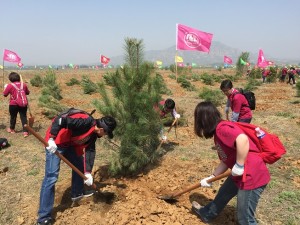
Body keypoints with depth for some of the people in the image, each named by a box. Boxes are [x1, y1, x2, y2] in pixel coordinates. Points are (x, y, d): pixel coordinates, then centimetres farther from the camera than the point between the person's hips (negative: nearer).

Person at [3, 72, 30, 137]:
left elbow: (5, 94, 0)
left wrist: (5, 87, 14)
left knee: (13, 117, 16)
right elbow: (27, 92, 15)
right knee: (23, 117, 3)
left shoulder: (10, 85, -10)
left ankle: (12, 129, 36)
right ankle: (25, 131, -4)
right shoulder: (24, 84, 1)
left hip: (13, 105, -2)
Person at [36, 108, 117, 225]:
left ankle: (77, 193, 40)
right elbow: (60, 120, -32)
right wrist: (51, 139, -35)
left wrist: (88, 172, -2)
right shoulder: (85, 121, -27)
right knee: (51, 176, -11)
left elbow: (90, 151, 3)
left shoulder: (93, 133, 3)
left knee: (79, 165, 19)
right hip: (55, 143, -10)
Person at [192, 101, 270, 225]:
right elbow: (225, 161, 16)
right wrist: (211, 177, 20)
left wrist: (239, 166, -28)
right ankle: (206, 214, 55)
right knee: (223, 194, 30)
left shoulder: (222, 128, -20)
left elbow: (242, 140, -39)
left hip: (252, 175, -10)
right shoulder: (218, 133, 11)